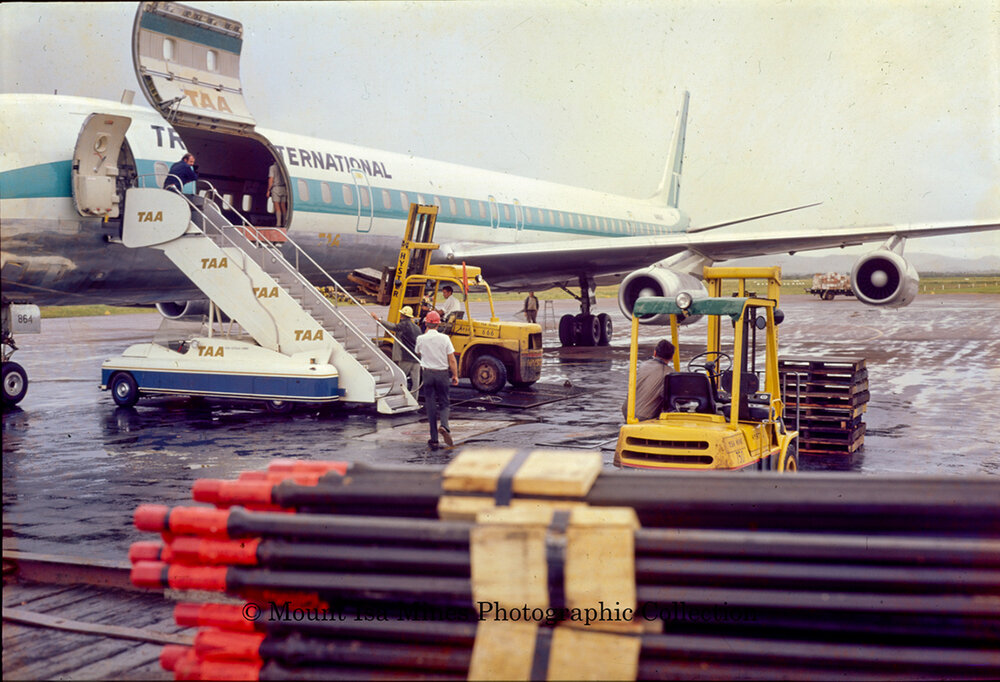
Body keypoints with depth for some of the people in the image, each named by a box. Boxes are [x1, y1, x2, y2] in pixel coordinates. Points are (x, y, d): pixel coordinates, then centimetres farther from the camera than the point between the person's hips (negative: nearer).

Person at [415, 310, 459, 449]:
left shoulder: (421, 339, -5)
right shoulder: (444, 338, -8)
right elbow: (452, 360, -7)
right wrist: (455, 376, 3)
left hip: (428, 373, 1)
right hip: (442, 373, 0)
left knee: (430, 406, 6)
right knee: (444, 403, 12)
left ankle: (434, 439, 6)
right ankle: (444, 426, -17)